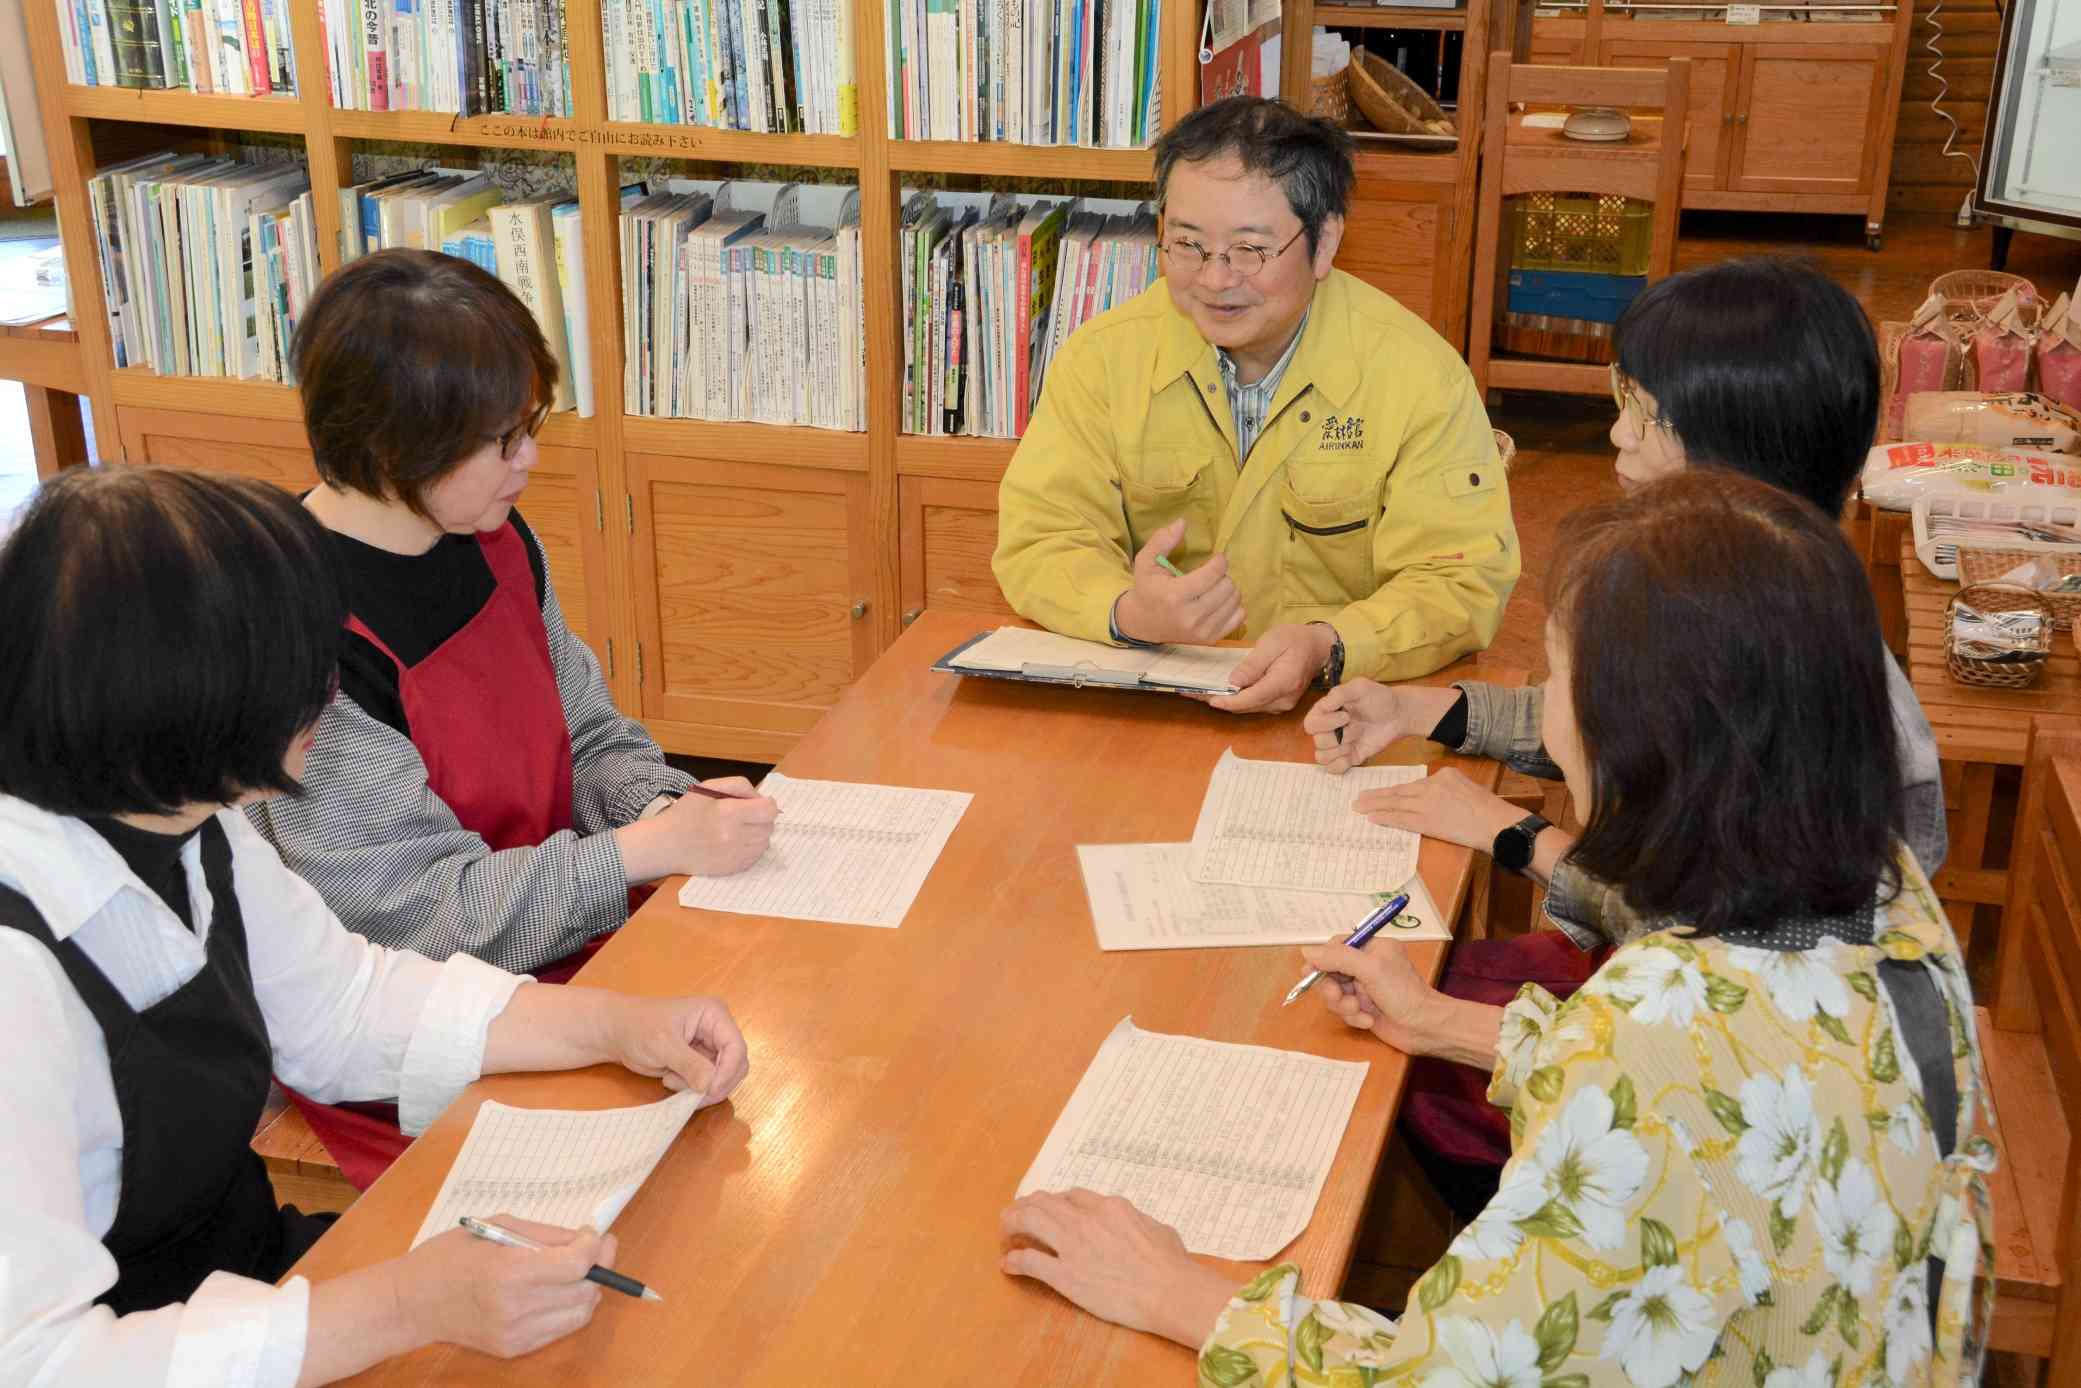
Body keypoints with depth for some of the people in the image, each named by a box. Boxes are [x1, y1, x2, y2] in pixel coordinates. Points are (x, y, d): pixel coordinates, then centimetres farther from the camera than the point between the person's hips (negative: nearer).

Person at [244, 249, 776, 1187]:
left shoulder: (495, 543, 3)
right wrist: (655, 848, -24)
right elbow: (410, 911, -22)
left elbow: (587, 738, 12)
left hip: (561, 930, 8)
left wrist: (671, 806, -10)